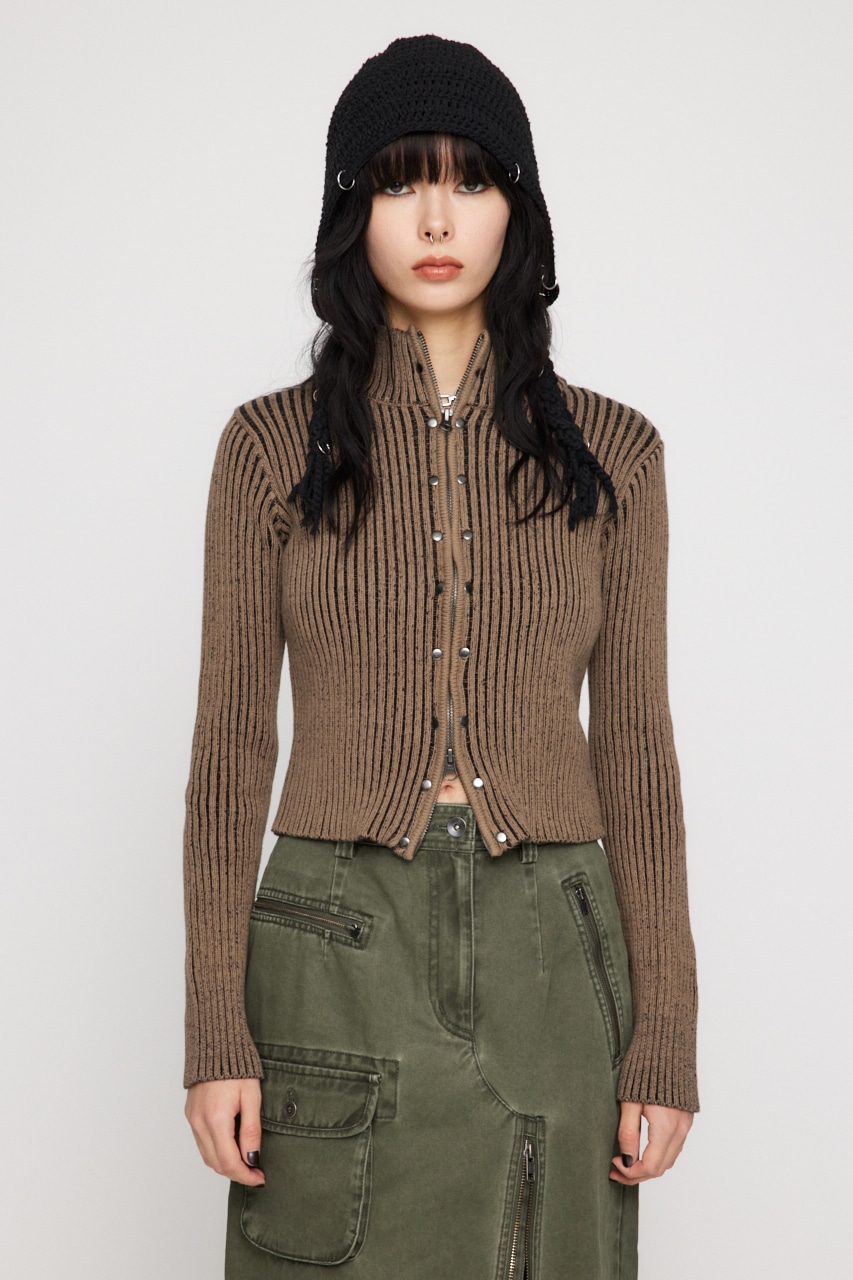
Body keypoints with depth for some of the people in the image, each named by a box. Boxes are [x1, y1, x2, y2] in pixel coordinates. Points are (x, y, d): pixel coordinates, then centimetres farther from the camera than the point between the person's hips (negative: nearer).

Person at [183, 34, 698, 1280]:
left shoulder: (610, 454, 3)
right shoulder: (273, 447, 0)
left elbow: (635, 746, 4)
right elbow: (232, 746, 1)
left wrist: (664, 1034, 0)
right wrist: (216, 1028, -4)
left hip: (548, 955, 1)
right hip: (339, 951, -1)